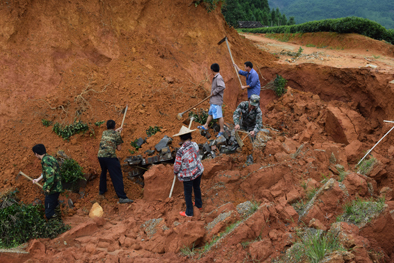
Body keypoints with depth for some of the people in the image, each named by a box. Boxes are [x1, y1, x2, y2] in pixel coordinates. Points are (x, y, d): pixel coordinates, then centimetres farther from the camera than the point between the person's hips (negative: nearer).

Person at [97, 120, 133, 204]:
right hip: (110, 157, -6)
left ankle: (102, 190, 42)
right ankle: (122, 197, -10)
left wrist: (117, 130, 57)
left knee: (103, 172, 31)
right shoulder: (117, 134, 4)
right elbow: (119, 148, 5)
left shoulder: (104, 133, 19)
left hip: (100, 156, 6)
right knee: (117, 177, -5)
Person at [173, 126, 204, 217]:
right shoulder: (195, 145, -15)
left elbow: (177, 165, -18)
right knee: (197, 187, 30)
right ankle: (199, 204, 53)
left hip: (188, 176, -5)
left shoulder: (181, 151, -30)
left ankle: (189, 212, 34)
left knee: (187, 193, 16)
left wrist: (175, 172, 3)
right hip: (198, 171, 5)